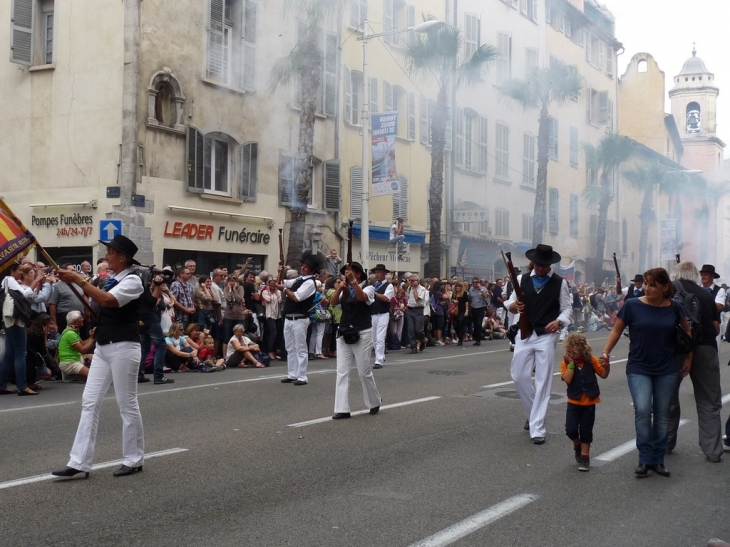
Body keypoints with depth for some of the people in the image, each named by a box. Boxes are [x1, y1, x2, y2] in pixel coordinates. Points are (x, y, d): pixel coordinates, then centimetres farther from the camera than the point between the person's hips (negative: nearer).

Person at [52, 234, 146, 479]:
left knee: (127, 404, 1)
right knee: (90, 402, 3)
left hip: (123, 348, -9)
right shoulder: (112, 281, 14)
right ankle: (80, 462, 4)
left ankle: (134, 460, 15)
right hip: (102, 347, 9)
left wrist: (78, 280, -23)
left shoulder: (132, 280, -12)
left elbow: (107, 301, -27)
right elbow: (98, 304, 9)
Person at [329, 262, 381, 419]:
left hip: (362, 334, -5)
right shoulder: (345, 290, 12)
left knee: (364, 372, 2)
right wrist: (340, 288, -18)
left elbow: (362, 297, -24)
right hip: (344, 334, 5)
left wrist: (352, 281, -31)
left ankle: (374, 403, 25)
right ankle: (342, 409, -2)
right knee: (342, 372, -2)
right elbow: (333, 302, -4)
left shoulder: (368, 288, -2)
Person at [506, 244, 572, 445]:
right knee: (520, 376, 2)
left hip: (547, 336, -3)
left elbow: (567, 308, 2)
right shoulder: (522, 279, 6)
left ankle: (537, 428, -1)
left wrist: (559, 321, -18)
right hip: (524, 334, 3)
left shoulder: (560, 283, 0)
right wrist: (513, 306, -15)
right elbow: (511, 303, 9)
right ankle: (534, 414, 27)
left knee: (543, 381, -3)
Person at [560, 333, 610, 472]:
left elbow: (603, 375, 1)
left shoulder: (591, 360, -4)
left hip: (589, 403, 0)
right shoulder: (566, 363, -6)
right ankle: (578, 446, 24)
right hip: (574, 402, 0)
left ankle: (585, 456, 19)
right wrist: (571, 364, -23)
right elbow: (567, 379, -21)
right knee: (570, 429, -7)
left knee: (586, 430, 6)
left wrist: (607, 365, -18)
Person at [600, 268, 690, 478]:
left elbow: (686, 331, 15)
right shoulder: (632, 305, -9)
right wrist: (606, 352, -12)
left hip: (667, 370, 2)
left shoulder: (674, 308, -3)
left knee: (662, 415, 7)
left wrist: (689, 358, 15)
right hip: (639, 368, -2)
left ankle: (658, 460, 20)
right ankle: (645, 459, -4)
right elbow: (616, 330, 1)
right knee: (642, 410, -17)